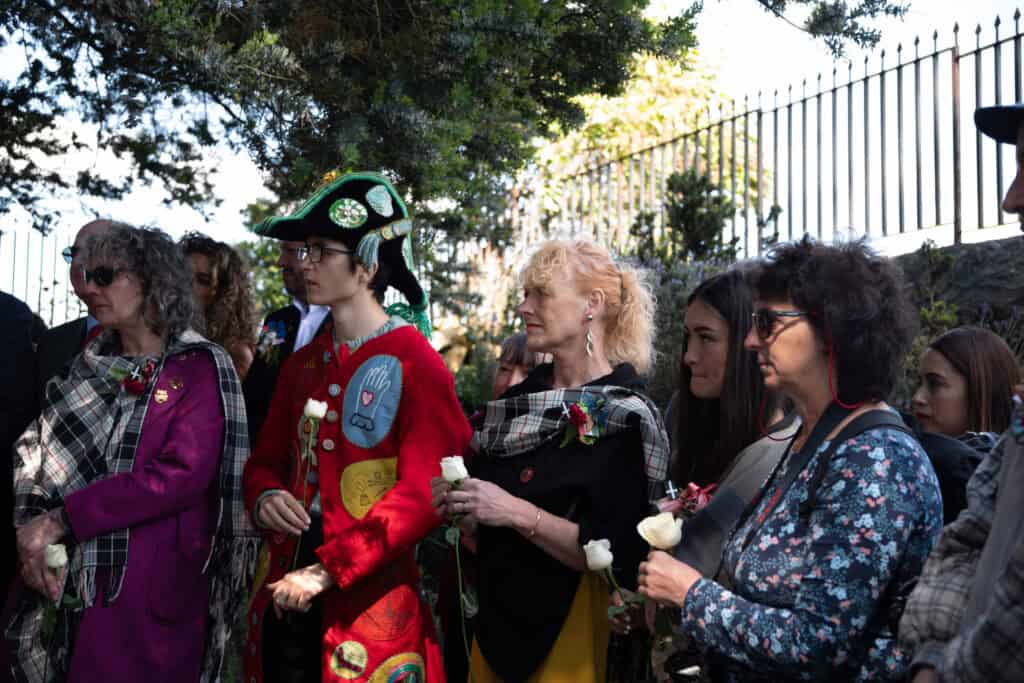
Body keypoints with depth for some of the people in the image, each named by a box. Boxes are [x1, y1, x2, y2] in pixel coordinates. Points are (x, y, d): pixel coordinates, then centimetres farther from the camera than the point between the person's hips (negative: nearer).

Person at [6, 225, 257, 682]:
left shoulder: (199, 366, -4)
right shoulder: (89, 369, 13)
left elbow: (181, 475, -17)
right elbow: (37, 455, 5)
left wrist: (62, 520, -16)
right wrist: (34, 533, -15)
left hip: (154, 590, -5)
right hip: (73, 584, 5)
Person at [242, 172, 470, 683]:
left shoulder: (416, 363, -10)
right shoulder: (302, 364, 11)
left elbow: (423, 493, -17)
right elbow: (267, 460, 18)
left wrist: (326, 571, -21)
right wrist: (265, 497, -6)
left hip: (370, 597, -6)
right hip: (283, 594, 6)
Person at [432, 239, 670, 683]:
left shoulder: (625, 417, -14)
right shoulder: (519, 400, 6)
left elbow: (615, 554, -20)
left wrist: (518, 513, -25)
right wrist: (459, 504, -5)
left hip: (571, 629, -6)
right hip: (495, 621, 6)